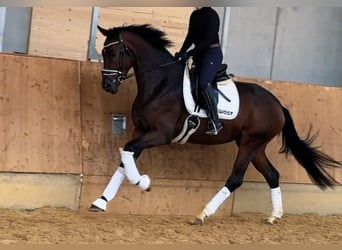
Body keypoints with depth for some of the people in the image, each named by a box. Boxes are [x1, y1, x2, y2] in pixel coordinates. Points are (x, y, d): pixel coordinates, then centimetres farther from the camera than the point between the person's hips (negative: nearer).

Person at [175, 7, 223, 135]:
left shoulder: (211, 15, -15)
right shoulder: (194, 15, 10)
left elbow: (209, 40, -21)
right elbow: (190, 37, 14)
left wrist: (189, 53, -23)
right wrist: (181, 53, 1)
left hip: (212, 53, -9)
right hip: (199, 53, 9)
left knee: (203, 84, -24)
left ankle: (215, 122, -22)